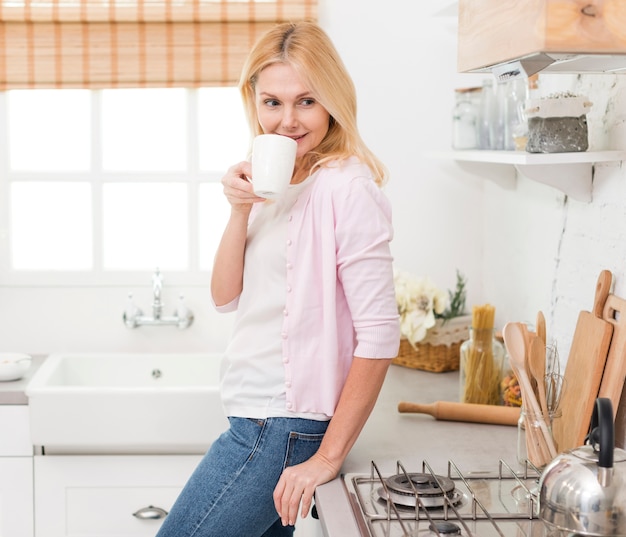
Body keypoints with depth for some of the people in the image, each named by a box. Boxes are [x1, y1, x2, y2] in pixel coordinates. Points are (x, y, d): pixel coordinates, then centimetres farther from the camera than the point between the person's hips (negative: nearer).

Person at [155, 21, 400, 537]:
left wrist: (328, 457, -17)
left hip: (283, 428, -8)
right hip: (255, 419, 8)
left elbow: (379, 335, -20)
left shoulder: (347, 188, -16)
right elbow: (226, 297, 8)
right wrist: (240, 210, -7)